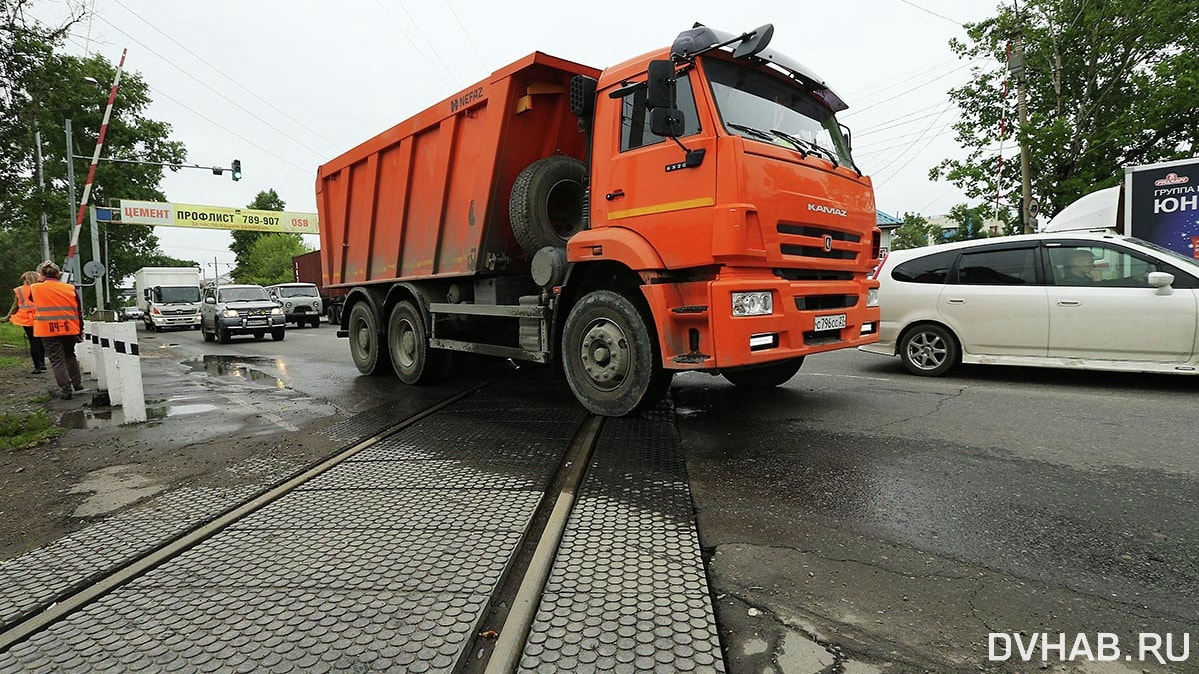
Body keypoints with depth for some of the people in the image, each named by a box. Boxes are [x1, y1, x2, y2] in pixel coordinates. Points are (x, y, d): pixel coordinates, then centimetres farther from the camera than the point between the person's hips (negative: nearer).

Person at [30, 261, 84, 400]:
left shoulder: (35, 289, -2)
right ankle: (77, 383, 22)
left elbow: (31, 299, 23)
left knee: (57, 360, 3)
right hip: (70, 329, 2)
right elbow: (79, 311, 3)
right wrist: (80, 331, 11)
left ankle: (65, 391, 2)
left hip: (48, 331, -2)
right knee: (69, 355, 22)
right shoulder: (70, 288, 0)